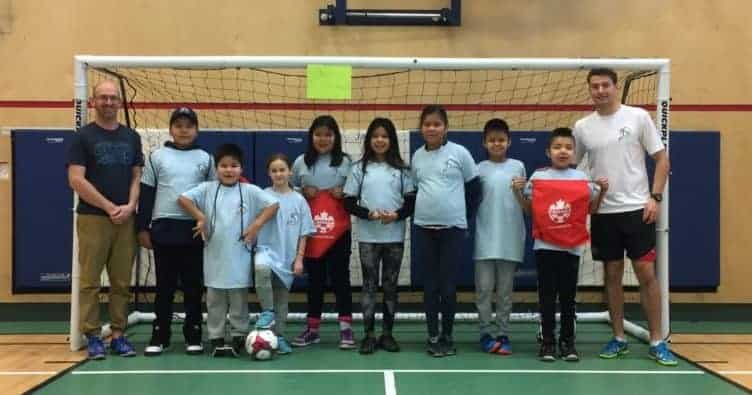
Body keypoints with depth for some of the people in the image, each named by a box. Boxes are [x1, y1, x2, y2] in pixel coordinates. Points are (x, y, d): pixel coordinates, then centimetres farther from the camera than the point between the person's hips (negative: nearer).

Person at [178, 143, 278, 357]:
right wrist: (200, 217, -7)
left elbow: (273, 205, -2)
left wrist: (257, 224, -9)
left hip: (239, 257, -1)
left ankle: (238, 337, 17)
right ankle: (216, 339, 17)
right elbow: (183, 198, -1)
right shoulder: (207, 189, 2)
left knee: (239, 300, 7)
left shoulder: (250, 191, -1)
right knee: (214, 301, 9)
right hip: (215, 256, 1)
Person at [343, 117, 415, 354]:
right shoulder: (360, 168, 3)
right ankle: (369, 335, 8)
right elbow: (349, 203, 0)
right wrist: (370, 214, -16)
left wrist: (397, 215, -15)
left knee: (390, 286, 7)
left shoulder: (401, 169, 5)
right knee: (369, 285, 1)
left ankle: (387, 334, 16)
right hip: (368, 236, -1)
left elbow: (412, 201, 3)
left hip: (395, 236, 1)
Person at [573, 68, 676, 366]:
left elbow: (662, 159, 0)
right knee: (612, 275, 8)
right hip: (603, 212, 3)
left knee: (647, 273, -2)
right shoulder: (582, 127, 5)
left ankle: (656, 342, 8)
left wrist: (655, 197, -9)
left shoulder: (638, 117, -2)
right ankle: (619, 339, 19)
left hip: (636, 208, -2)